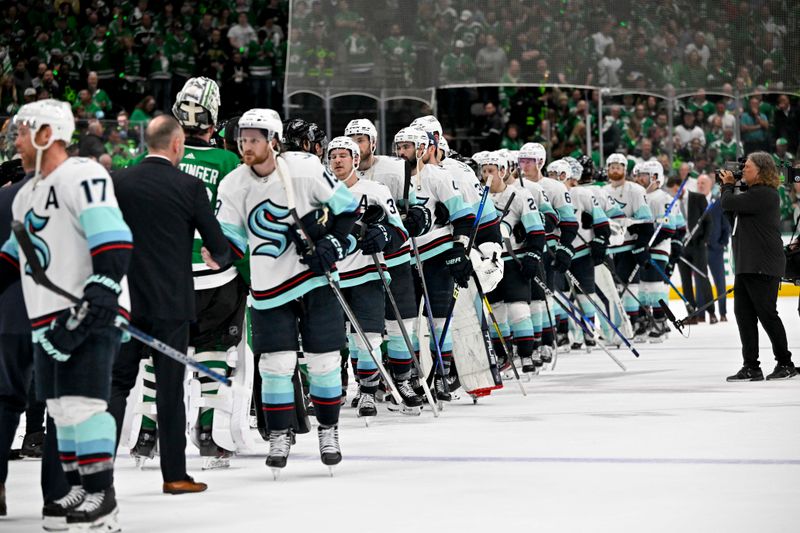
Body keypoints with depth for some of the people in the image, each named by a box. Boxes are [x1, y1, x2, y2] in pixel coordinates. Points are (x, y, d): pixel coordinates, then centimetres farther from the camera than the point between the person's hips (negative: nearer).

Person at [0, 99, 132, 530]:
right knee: (61, 408, 9)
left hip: (90, 315, -10)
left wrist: (103, 289, -28)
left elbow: (113, 240, -20)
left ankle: (101, 498, -11)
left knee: (82, 402, -13)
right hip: (48, 321, 10)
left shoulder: (83, 176, -10)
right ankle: (78, 491, 16)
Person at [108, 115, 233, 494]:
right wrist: (222, 258, 22)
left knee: (117, 380, 9)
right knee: (170, 387, 4)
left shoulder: (117, 182, 0)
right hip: (172, 302, -2)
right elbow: (216, 244, -1)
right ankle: (174, 474, 9)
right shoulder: (189, 186, -8)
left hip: (126, 301, 2)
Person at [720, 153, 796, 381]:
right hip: (747, 266, 10)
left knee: (767, 314, -3)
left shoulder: (763, 195, -15)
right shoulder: (752, 194, 18)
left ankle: (785, 364, 9)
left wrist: (728, 186, 2)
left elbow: (728, 204, -19)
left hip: (763, 267, -10)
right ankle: (751, 367, 8)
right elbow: (731, 215, 21)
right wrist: (729, 187, 13)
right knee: (744, 313, 6)